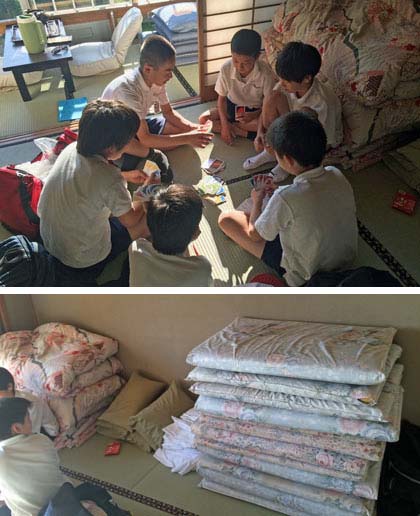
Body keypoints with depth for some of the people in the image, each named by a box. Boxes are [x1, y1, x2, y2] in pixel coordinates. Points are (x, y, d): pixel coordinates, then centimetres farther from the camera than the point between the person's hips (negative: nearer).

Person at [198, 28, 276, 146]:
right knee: (203, 119, -18)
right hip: (232, 106, 3)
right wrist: (224, 124, -18)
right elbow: (221, 98, -7)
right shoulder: (226, 69, -19)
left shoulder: (265, 73, -24)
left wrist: (255, 115, -32)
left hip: (256, 110, -3)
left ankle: (232, 125, -14)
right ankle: (247, 133, -19)